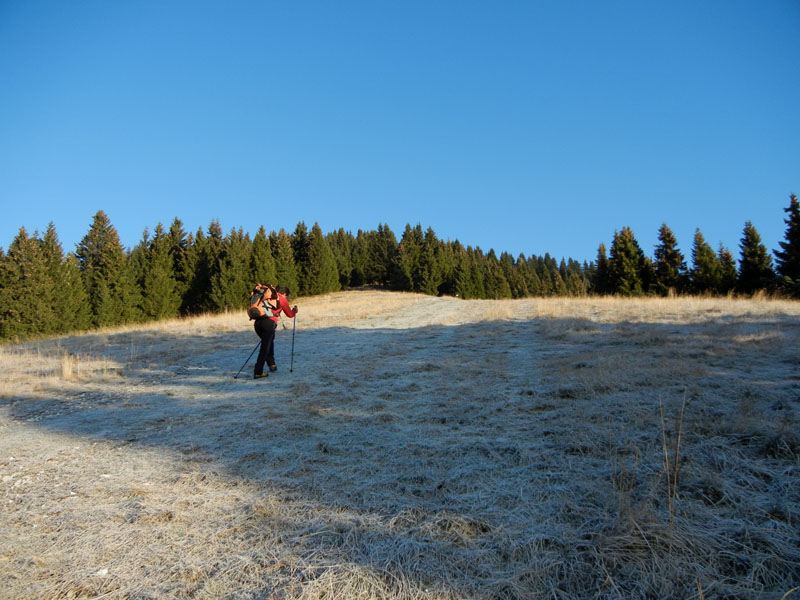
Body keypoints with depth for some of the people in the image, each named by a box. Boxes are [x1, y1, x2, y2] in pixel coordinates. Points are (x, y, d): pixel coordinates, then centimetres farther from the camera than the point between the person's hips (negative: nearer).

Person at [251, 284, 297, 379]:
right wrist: (295, 310, 42)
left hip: (257, 322, 5)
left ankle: (271, 364, 24)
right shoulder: (282, 299, 12)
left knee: (269, 341, 26)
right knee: (264, 348, -1)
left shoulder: (266, 296, 23)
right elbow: (290, 315, 22)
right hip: (269, 323, -5)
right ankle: (258, 372, -5)